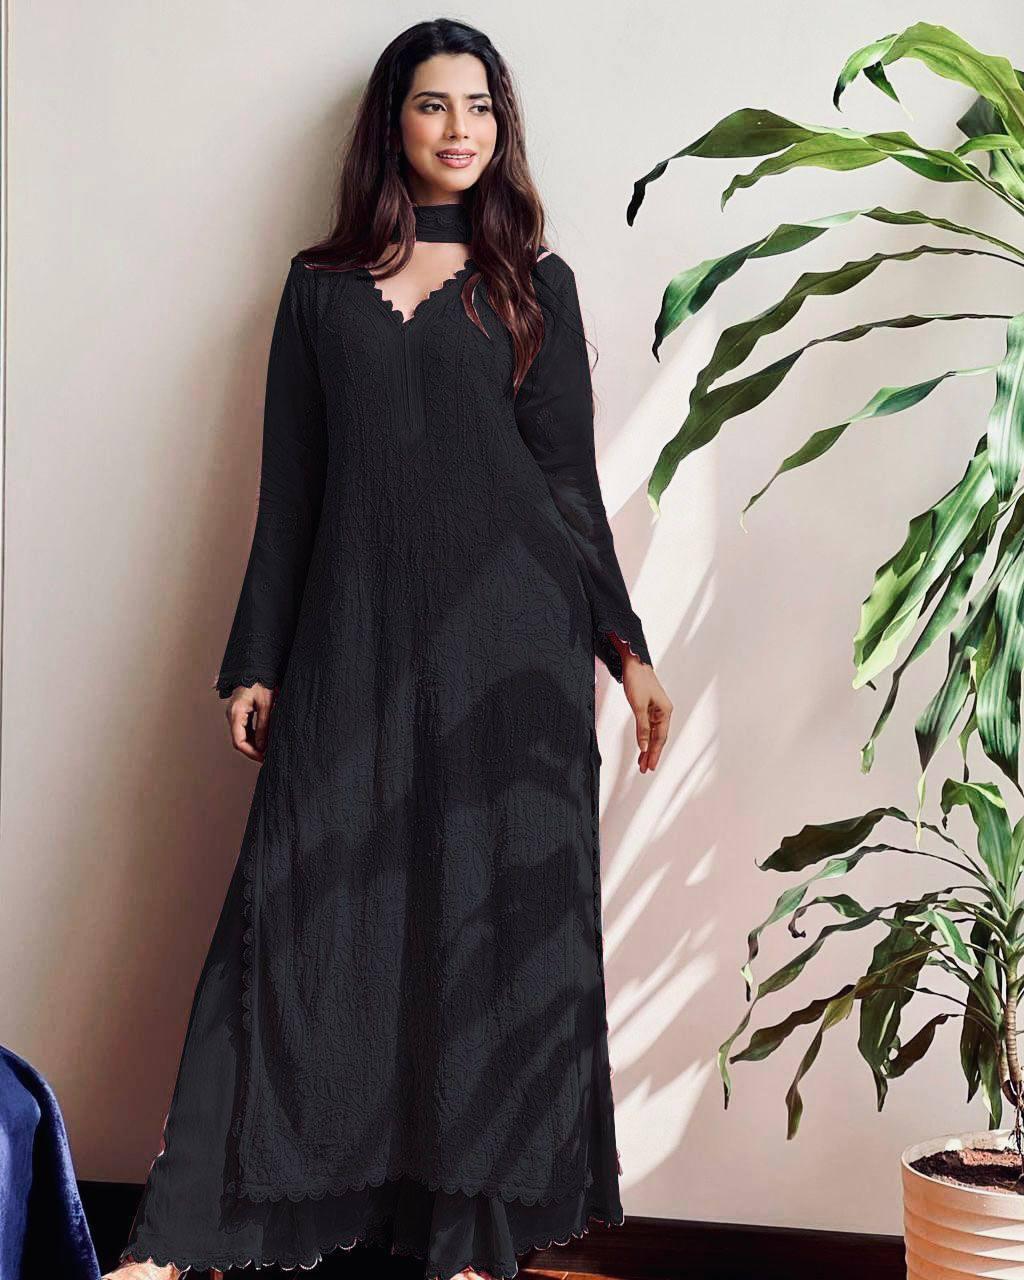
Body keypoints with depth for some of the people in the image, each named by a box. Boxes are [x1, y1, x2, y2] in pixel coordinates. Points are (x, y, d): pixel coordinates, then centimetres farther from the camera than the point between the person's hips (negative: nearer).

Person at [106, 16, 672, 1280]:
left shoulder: (533, 282, 10)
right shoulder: (322, 285, 13)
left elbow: (569, 479, 7)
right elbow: (289, 489, 11)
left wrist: (623, 645, 1)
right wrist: (255, 661, 7)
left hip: (507, 632, 0)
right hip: (355, 636, 1)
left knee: (496, 912, -1)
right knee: (301, 908, -3)